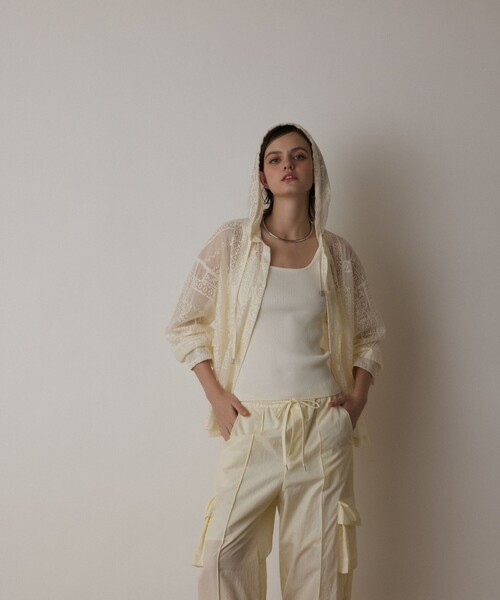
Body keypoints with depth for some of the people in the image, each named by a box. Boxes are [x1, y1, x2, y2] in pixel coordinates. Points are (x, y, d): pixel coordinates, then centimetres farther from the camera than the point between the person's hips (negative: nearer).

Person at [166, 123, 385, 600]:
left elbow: (368, 334, 16)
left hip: (323, 428, 1)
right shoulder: (231, 242, 1)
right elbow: (185, 324, 4)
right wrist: (216, 396, -5)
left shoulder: (338, 254, 6)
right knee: (225, 551, -4)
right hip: (251, 424, -1)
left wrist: (358, 397, 2)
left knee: (319, 560, 7)